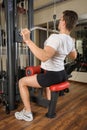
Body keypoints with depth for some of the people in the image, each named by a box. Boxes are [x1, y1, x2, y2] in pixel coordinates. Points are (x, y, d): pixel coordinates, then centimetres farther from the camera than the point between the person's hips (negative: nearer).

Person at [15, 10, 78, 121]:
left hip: (52, 76, -9)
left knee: (22, 82, 4)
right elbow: (74, 56, 21)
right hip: (62, 74, 9)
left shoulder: (56, 37, -25)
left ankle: (27, 113, 12)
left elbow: (44, 57, -42)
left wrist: (28, 40, -39)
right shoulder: (70, 40, 3)